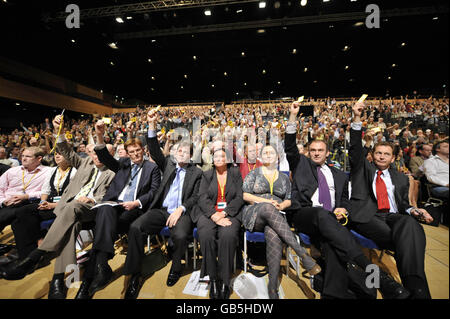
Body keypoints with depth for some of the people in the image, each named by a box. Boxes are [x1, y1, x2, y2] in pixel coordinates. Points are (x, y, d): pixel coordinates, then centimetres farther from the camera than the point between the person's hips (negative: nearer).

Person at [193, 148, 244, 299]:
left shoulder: (235, 173, 12)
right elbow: (203, 198, 1)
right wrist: (214, 215, -17)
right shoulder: (206, 175, 14)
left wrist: (224, 212, -12)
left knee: (228, 235, -32)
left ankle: (224, 280, -15)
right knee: (205, 234, -30)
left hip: (230, 212, -1)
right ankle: (213, 278, -14)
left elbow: (240, 197, 3)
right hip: (209, 212, 1)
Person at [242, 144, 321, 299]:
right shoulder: (254, 173, 10)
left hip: (276, 216, 2)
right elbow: (244, 195, 0)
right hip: (254, 214, -1)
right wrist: (266, 201, -11)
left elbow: (289, 200, 14)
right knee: (268, 209, -37)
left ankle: (273, 288, -32)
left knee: (273, 234, -35)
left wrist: (281, 206, -9)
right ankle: (302, 254, -37)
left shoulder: (284, 178, 18)